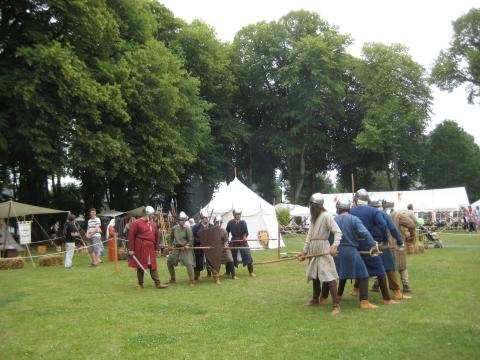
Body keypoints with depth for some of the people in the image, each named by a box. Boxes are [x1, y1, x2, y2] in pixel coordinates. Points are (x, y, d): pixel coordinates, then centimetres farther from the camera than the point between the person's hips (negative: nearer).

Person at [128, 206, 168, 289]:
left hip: (151, 248, 5)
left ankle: (158, 283, 4)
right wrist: (131, 249, -11)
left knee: (153, 266, 5)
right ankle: (140, 284, 18)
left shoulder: (153, 224, 9)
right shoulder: (136, 223, -8)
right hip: (140, 248, -5)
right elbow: (131, 236, -9)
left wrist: (156, 248, 13)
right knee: (140, 266, 6)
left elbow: (157, 236, 16)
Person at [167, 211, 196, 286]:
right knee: (169, 261, 9)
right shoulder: (174, 228, 1)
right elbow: (171, 236, 20)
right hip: (176, 248, 6)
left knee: (188, 263, -17)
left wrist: (187, 246, -25)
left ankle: (192, 281, -7)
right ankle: (173, 279, 26)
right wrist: (171, 245, 16)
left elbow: (191, 240, -10)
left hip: (185, 248, -6)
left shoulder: (188, 229, -13)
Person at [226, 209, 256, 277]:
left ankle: (251, 272, 5)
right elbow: (227, 232, 4)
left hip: (242, 241, -1)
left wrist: (245, 236, -31)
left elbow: (246, 231, -14)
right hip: (233, 241, 1)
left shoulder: (243, 222, -7)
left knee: (247, 256, -5)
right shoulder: (230, 223, -3)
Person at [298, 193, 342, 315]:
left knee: (329, 275, -12)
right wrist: (304, 250, 15)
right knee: (314, 275, 18)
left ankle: (336, 304, -10)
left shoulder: (326, 216, -12)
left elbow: (338, 232, -19)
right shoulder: (314, 217, 15)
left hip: (323, 249, -9)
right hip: (313, 249, 9)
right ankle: (315, 299, 33)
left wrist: (334, 245, -34)